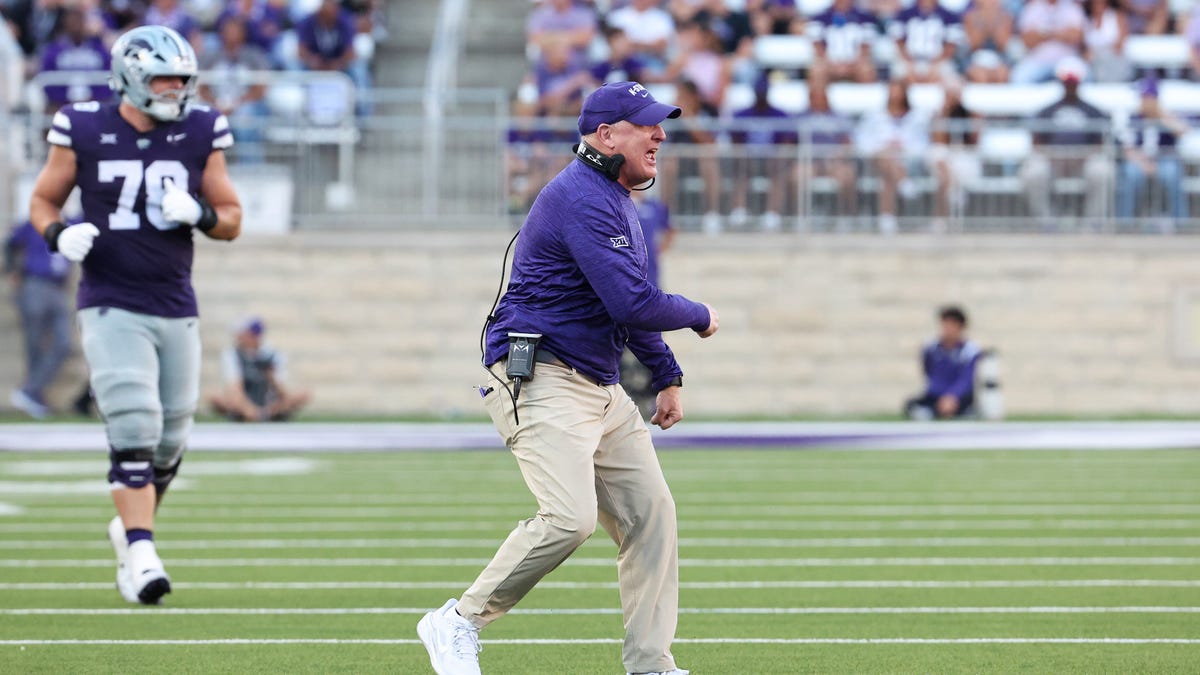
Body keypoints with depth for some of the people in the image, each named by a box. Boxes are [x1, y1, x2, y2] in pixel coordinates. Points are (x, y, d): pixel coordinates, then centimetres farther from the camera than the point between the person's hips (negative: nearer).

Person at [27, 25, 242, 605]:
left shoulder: (199, 135, 2)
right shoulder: (84, 133, -4)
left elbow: (232, 220, 8)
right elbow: (43, 201, 8)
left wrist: (198, 214, -14)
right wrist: (60, 235, -14)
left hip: (176, 310, 4)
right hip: (111, 307, -4)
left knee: (169, 442, 9)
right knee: (134, 430, -17)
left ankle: (131, 528, 34)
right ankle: (141, 557, -18)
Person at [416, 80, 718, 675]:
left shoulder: (619, 202, 18)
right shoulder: (581, 198, -17)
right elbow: (632, 303, -24)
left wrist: (667, 375, 24)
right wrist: (699, 316, -7)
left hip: (602, 390, 11)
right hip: (541, 381, -11)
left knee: (651, 513, 5)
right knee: (570, 516, -24)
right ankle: (458, 623, -9)